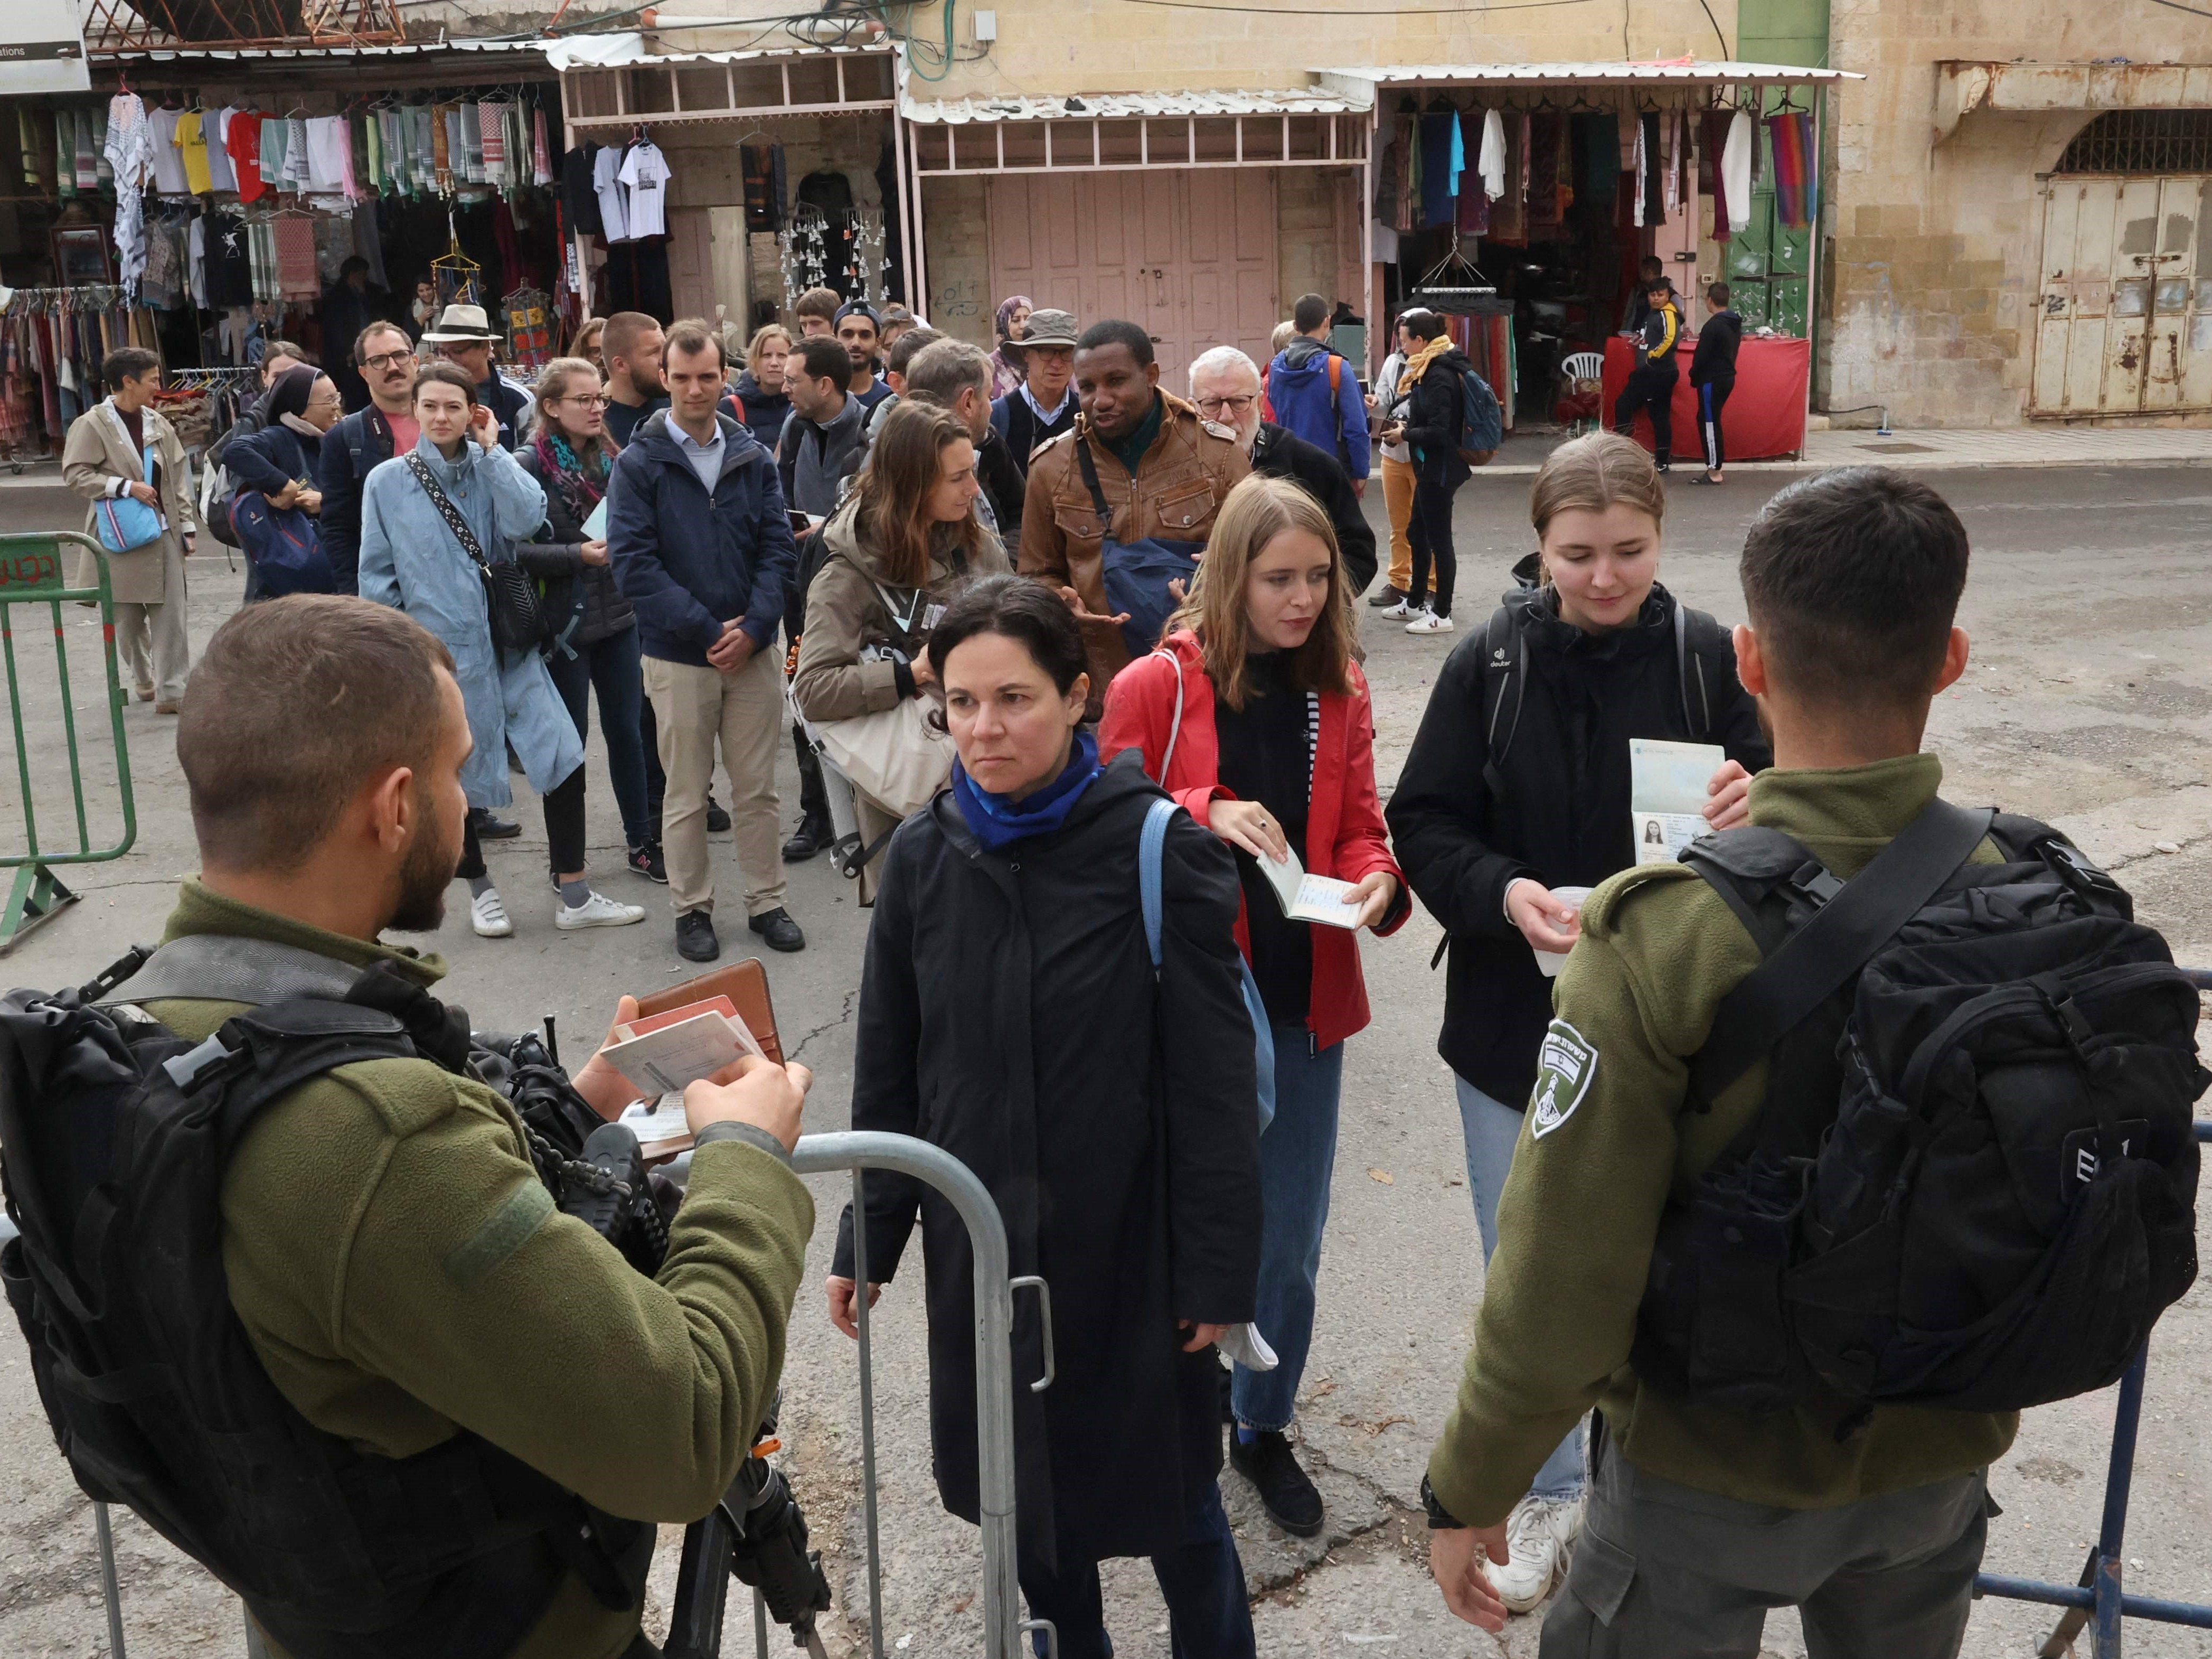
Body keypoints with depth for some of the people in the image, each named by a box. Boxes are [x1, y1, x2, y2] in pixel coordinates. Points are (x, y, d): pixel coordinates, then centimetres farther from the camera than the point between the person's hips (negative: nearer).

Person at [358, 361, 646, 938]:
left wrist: (490, 448, -12)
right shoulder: (387, 483, -1)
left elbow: (525, 518, -18)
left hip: (508, 643, 2)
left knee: (565, 760, -4)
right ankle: (481, 893, 30)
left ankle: (575, 897, 6)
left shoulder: (491, 468, 3)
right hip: (439, 648, -2)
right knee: (454, 776, 9)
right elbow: (378, 577, 2)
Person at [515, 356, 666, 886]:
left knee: (627, 731, 12)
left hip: (618, 616, 5)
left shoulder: (610, 460, 8)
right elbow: (515, 549, -16)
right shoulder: (530, 466, -10)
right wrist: (579, 554, -24)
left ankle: (643, 842, 25)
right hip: (565, 622, -5)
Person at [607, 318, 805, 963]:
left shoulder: (753, 458, 4)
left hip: (753, 649, 2)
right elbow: (633, 564, -11)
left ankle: (766, 902, 23)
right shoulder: (638, 464, -5)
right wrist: (707, 631, -16)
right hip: (678, 656, -2)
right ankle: (692, 910, 21)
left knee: (758, 788, 11)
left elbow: (779, 547, 2)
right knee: (686, 793, 8)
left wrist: (753, 627, -12)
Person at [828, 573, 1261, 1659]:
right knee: (1023, 1488, 18)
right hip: (979, 1241, 4)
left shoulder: (1159, 849, -15)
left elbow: (1212, 1081, -12)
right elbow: (888, 1070, 6)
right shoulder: (922, 855, -2)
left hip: (1127, 1243, -4)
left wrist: (1218, 1270, -11)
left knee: (1166, 1492, 11)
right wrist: (865, 1240, 7)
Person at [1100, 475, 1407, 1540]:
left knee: (1289, 1242, 13)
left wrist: (1376, 883, -12)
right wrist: (1205, 814, -24)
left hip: (1304, 1002, 4)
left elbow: (1359, 830, 9)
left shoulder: (1337, 693, 4)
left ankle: (1264, 1427, 35)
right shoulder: (1156, 686, -9)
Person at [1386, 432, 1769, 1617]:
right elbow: (1423, 824, -5)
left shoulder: (1706, 659, -8)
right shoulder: (1488, 665, -8)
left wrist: (1751, 808, -25)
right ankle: (1545, 1494, 37)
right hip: (1514, 1021, 1)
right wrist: (1502, 894, -24)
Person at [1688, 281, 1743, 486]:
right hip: (1728, 377, 9)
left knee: (1710, 423, -4)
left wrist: (1694, 377, -2)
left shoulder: (1713, 325, -18)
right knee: (1707, 420, 16)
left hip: (1712, 380, -9)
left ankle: (1715, 473, -3)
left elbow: (1701, 355, -17)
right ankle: (1713, 467, 17)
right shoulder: (1735, 324, 11)